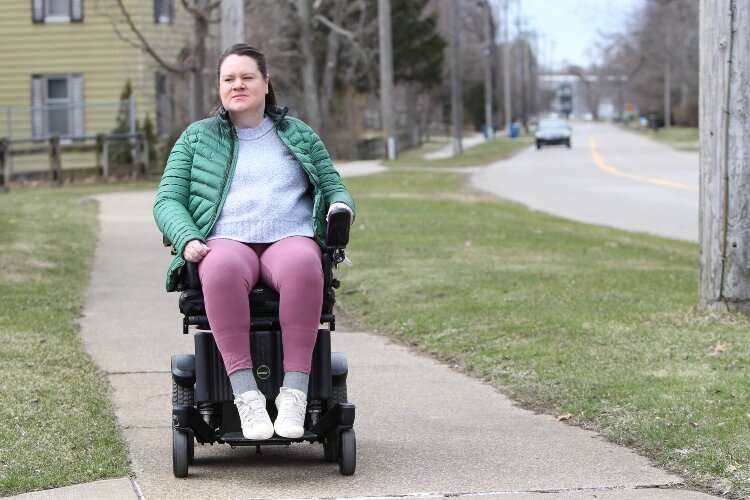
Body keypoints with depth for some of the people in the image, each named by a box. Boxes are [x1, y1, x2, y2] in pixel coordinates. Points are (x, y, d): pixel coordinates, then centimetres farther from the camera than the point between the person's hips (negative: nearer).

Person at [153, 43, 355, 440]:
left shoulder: (299, 135, 24)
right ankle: (246, 396, -45)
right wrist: (187, 240, -9)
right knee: (223, 270, -41)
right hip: (226, 242, -1)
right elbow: (167, 201, 13)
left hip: (290, 239, 1)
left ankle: (294, 393, -44)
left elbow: (334, 188, 25)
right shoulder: (197, 138, 21)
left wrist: (340, 205, -1)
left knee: (302, 266, -40)